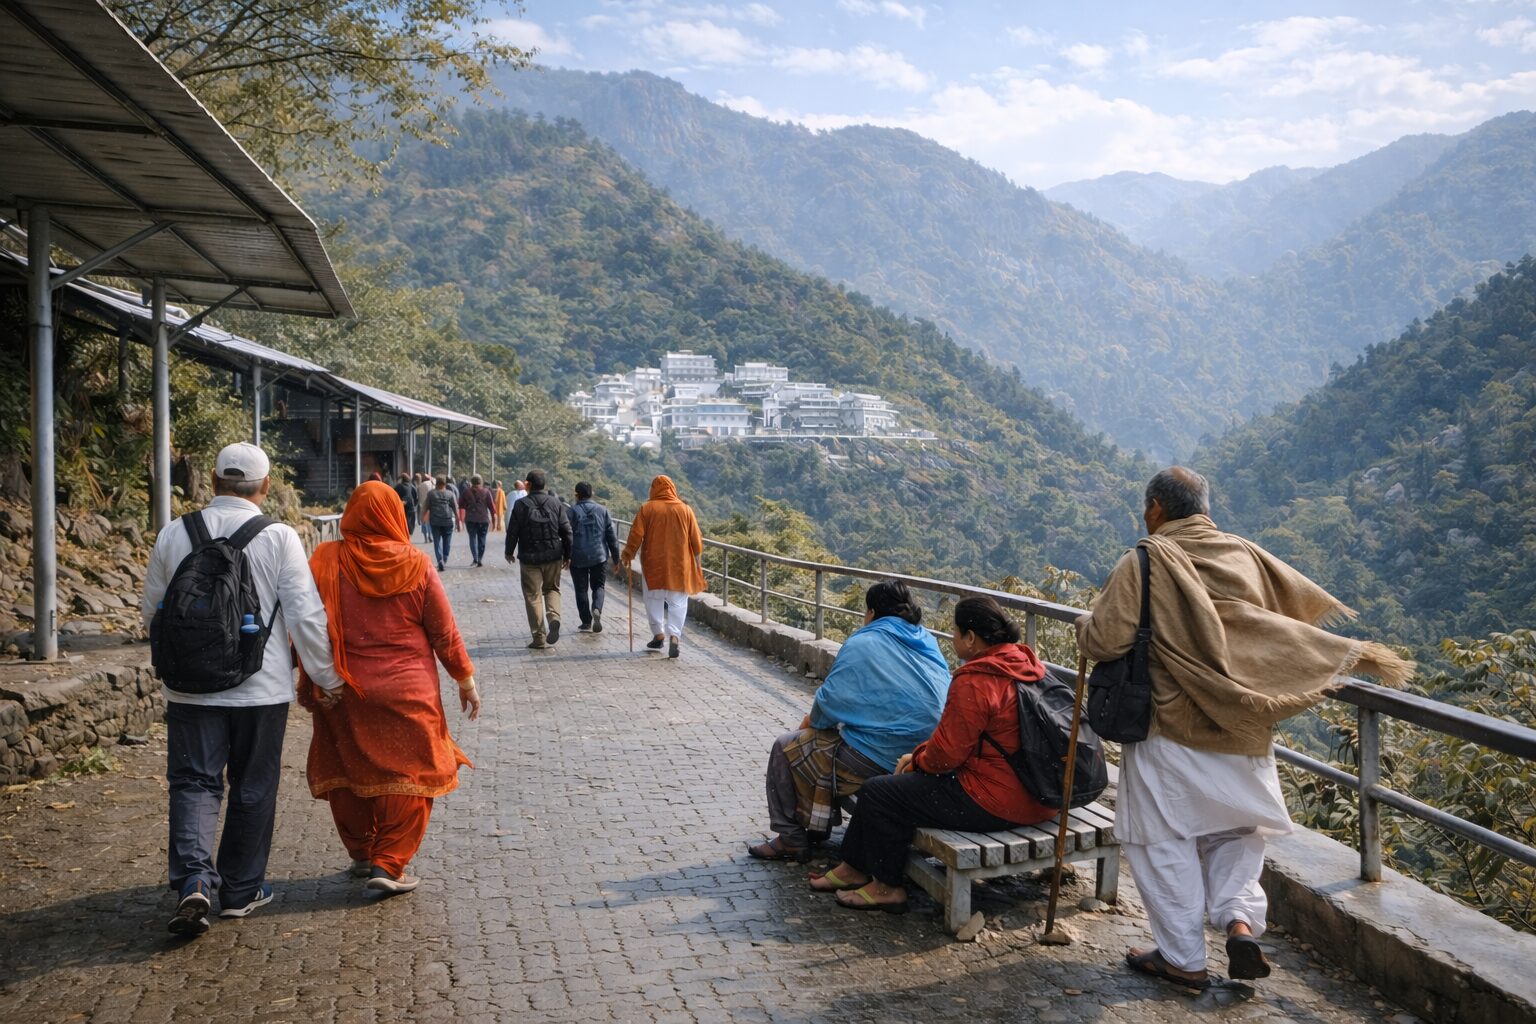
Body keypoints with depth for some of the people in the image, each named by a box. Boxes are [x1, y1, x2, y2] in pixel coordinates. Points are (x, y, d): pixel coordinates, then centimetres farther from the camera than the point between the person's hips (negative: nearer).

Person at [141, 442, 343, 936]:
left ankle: (193, 877, -11)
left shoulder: (174, 534, -1)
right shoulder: (279, 537, -11)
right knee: (252, 789, 12)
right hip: (262, 689, -1)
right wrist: (327, 677, 3)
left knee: (194, 782, 9)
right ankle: (240, 890, 23)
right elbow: (306, 617, -10)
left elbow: (152, 612, 10)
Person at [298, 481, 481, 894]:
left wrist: (309, 681, 8)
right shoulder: (416, 567, -6)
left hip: (343, 691, 2)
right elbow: (445, 634, -2)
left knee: (350, 771, 17)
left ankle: (362, 855, 29)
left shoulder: (325, 562, -5)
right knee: (408, 773, 7)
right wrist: (466, 680, 9)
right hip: (407, 691, -2)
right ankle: (389, 864, 3)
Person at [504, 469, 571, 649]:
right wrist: (567, 554, 10)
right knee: (552, 588, 20)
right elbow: (566, 530, 1)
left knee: (533, 595, 5)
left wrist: (509, 552, 14)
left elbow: (512, 531, -3)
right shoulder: (555, 503, 0)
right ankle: (554, 616, -9)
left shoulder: (521, 505, -7)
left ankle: (539, 637, 5)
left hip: (529, 558, -2)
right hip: (553, 556, 2)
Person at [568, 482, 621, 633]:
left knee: (581, 589, 10)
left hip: (578, 558, -2)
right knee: (598, 586, 13)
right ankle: (597, 609, -14)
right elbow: (612, 537, 5)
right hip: (599, 556, 2)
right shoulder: (602, 511, 4)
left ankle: (586, 621, 13)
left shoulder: (571, 512, -5)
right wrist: (615, 557, 12)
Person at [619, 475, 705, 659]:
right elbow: (696, 539, 3)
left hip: (653, 563, -1)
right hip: (679, 565, 1)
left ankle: (658, 635, 15)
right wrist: (697, 560, 16)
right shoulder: (685, 510, 1)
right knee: (678, 602, 3)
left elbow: (636, 535, -6)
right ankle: (674, 635, -14)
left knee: (654, 599, 15)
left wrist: (627, 556, 6)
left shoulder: (647, 509, -4)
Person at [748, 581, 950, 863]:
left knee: (785, 748, 11)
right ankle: (816, 828, 36)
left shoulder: (862, 644, -11)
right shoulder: (928, 642, 9)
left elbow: (830, 699, -9)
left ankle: (792, 838, 18)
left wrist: (813, 720, 13)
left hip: (877, 762, -8)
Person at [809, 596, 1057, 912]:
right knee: (897, 781, 19)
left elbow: (947, 754, -20)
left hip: (993, 802, -11)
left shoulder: (974, 683, -24)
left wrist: (917, 759, 1)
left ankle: (887, 886, 15)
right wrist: (923, 753, 11)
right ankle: (854, 867, 28)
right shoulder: (1026, 665, 7)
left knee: (878, 793, -1)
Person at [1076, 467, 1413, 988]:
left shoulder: (1146, 561, -13)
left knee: (1165, 840, 9)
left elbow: (1104, 639, -18)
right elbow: (1317, 607, 11)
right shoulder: (1246, 555, 3)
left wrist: (1086, 625, 4)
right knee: (1238, 829, 23)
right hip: (1240, 728, 5)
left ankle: (1183, 957, 14)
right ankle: (1240, 917, 4)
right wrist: (1357, 652, 30)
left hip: (1169, 729, -5)